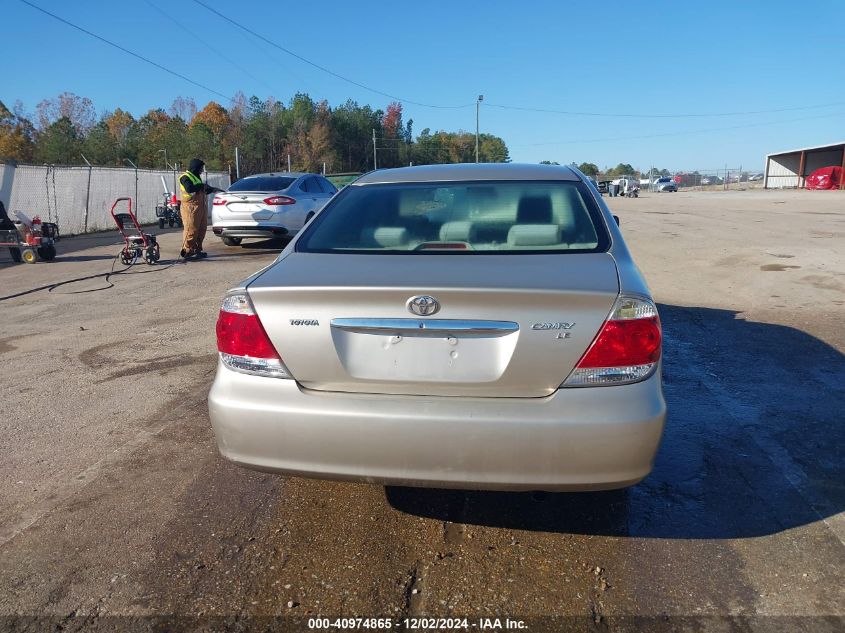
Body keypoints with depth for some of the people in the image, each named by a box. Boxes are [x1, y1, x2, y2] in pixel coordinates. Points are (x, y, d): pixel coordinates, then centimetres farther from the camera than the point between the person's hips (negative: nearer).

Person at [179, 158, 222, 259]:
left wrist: (212, 190, 19)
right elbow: (189, 189, -26)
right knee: (191, 230, -9)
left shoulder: (196, 177, 24)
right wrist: (202, 185, -15)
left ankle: (197, 250, 15)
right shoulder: (185, 177, -7)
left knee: (201, 230, 9)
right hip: (191, 207, -10)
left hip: (200, 207, 10)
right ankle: (188, 251, -6)